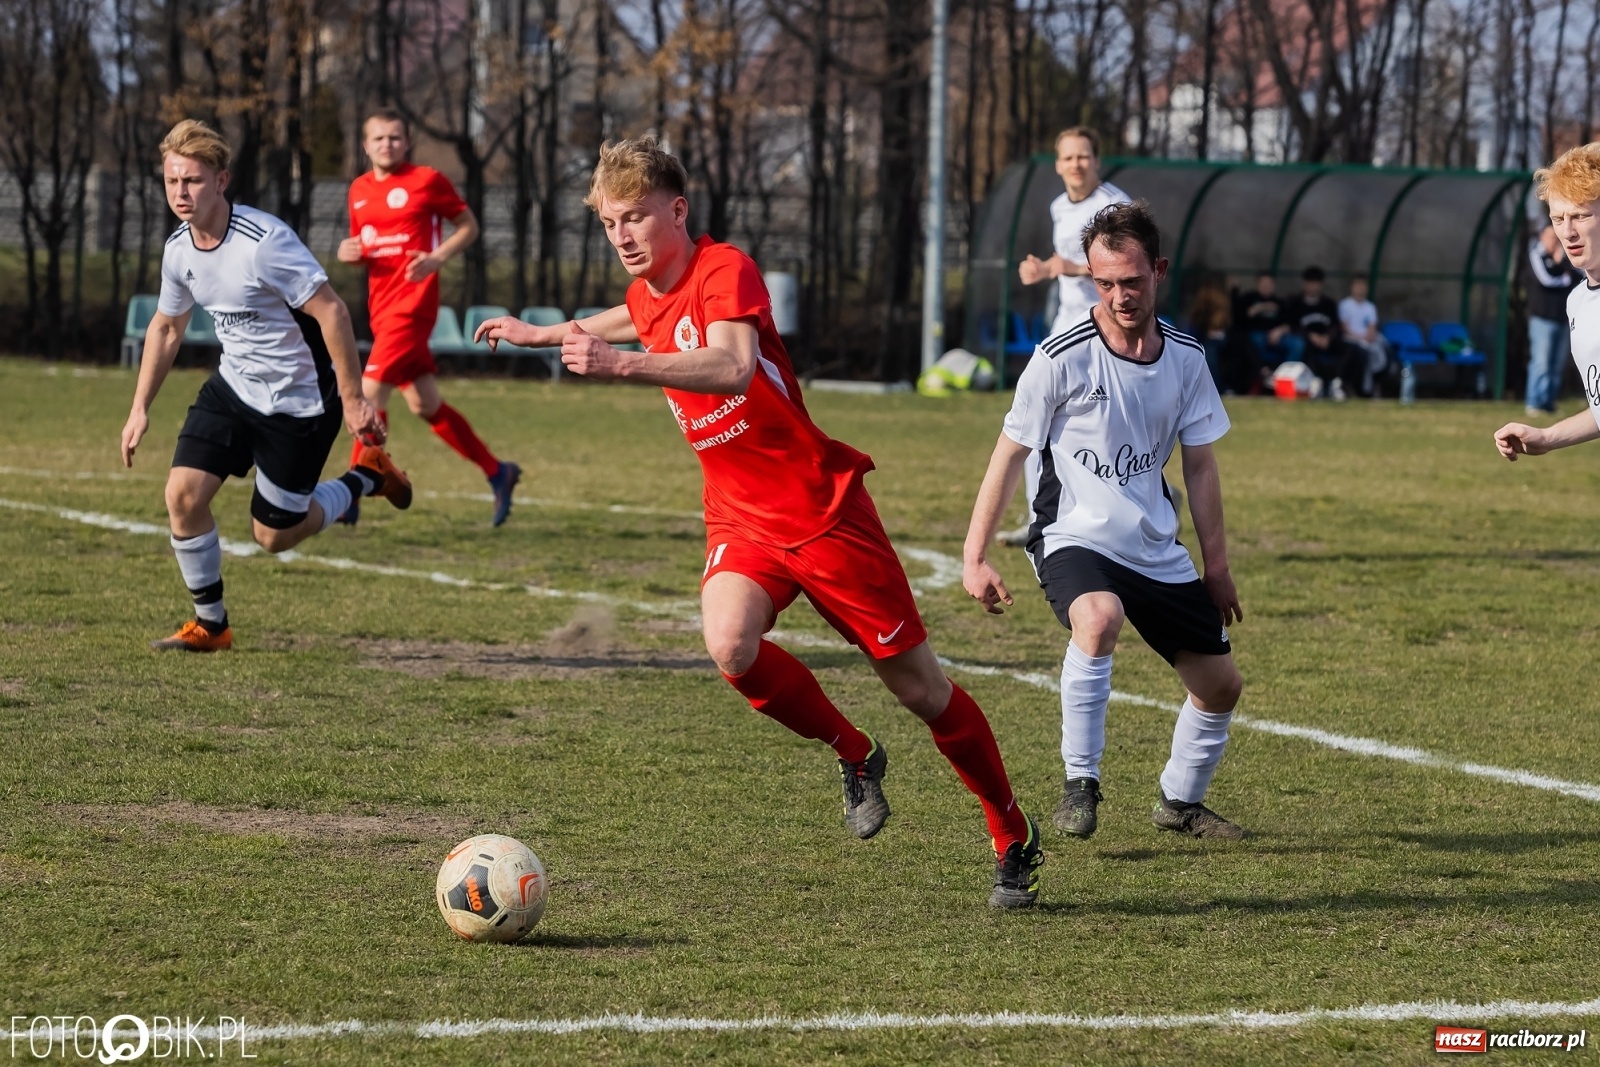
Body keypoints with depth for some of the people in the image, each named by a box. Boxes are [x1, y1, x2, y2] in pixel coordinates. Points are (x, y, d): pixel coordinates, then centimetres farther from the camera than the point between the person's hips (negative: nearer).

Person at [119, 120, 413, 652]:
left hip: (299, 403, -6)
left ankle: (364, 478, 29)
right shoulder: (179, 249, -3)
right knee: (183, 493, -10)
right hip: (233, 388, 6)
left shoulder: (264, 241, -28)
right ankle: (210, 624, 7)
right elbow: (166, 327, 14)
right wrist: (140, 408, 12)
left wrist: (352, 399, -23)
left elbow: (330, 311, -25)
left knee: (273, 535, 3)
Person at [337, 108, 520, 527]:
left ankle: (351, 498, -11)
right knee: (424, 405, 10)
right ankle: (497, 472, 24)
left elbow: (468, 225, 2)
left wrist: (438, 258, -14)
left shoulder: (427, 180, -4)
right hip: (382, 306, 7)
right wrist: (348, 251, 0)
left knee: (371, 392, -15)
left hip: (412, 301, -7)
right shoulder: (359, 190, 12)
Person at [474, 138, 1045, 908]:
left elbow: (731, 367, -40)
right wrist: (540, 334, 44)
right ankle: (855, 756, 1)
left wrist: (624, 366, -53)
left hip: (823, 510, -6)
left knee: (919, 685, 2)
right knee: (730, 645, -26)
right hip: (740, 519, 6)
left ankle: (1014, 838, 23)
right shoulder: (649, 297, 6)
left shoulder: (725, 271, -19)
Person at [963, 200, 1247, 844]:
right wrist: (974, 556, -10)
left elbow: (1198, 462, 11)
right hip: (1073, 538, -6)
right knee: (1099, 618, -38)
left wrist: (1216, 565, 11)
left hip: (1157, 548, 6)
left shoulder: (1186, 358, 0)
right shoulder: (1063, 359, -14)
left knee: (1220, 684, 7)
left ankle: (1180, 803, 33)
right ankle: (1080, 783, -26)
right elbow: (1010, 453, -7)